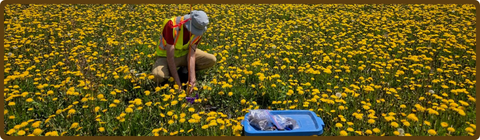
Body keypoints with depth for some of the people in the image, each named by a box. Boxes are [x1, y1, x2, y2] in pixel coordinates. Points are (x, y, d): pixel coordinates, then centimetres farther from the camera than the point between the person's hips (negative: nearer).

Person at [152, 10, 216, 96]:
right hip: (166, 56, -4)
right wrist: (177, 81, -33)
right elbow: (170, 56, -33)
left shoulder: (198, 30, -19)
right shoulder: (172, 25, -35)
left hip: (184, 53, 4)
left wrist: (192, 78, -33)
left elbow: (191, 55, -22)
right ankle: (170, 71, -1)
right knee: (158, 77, -35)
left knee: (212, 60, -14)